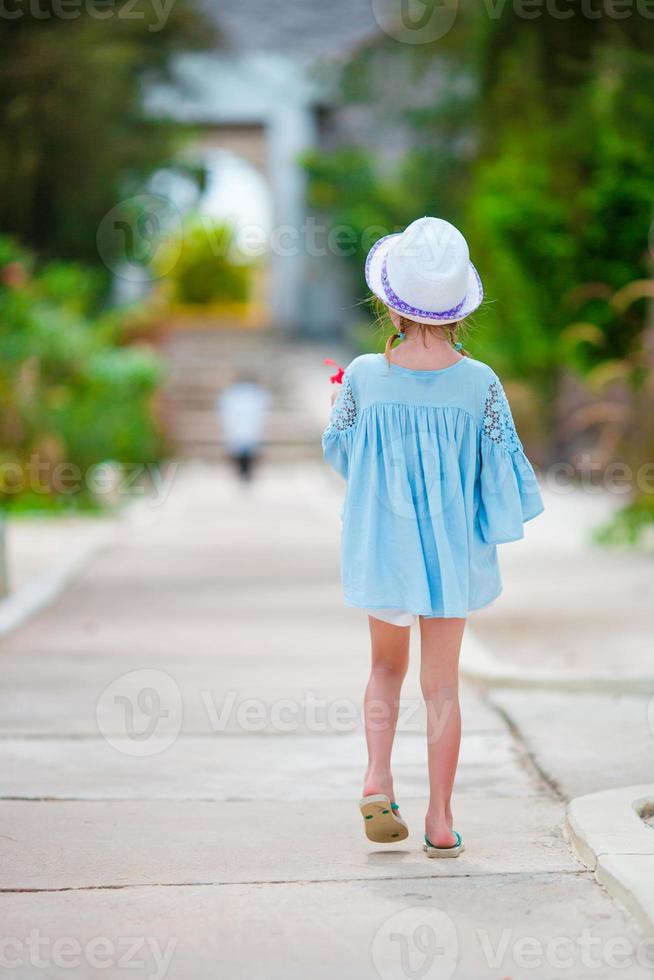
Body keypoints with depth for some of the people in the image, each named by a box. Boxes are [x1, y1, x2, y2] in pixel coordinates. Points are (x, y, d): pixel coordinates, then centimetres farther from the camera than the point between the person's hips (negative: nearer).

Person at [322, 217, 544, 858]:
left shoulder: (365, 377, -13)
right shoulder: (480, 383, -14)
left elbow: (339, 449, 3)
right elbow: (502, 468, -8)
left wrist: (341, 401, 21)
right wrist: (500, 524, 11)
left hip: (381, 543, 1)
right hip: (452, 548, 0)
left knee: (387, 666, 22)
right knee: (442, 683, 9)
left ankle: (377, 778, 2)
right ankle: (440, 822, 11)